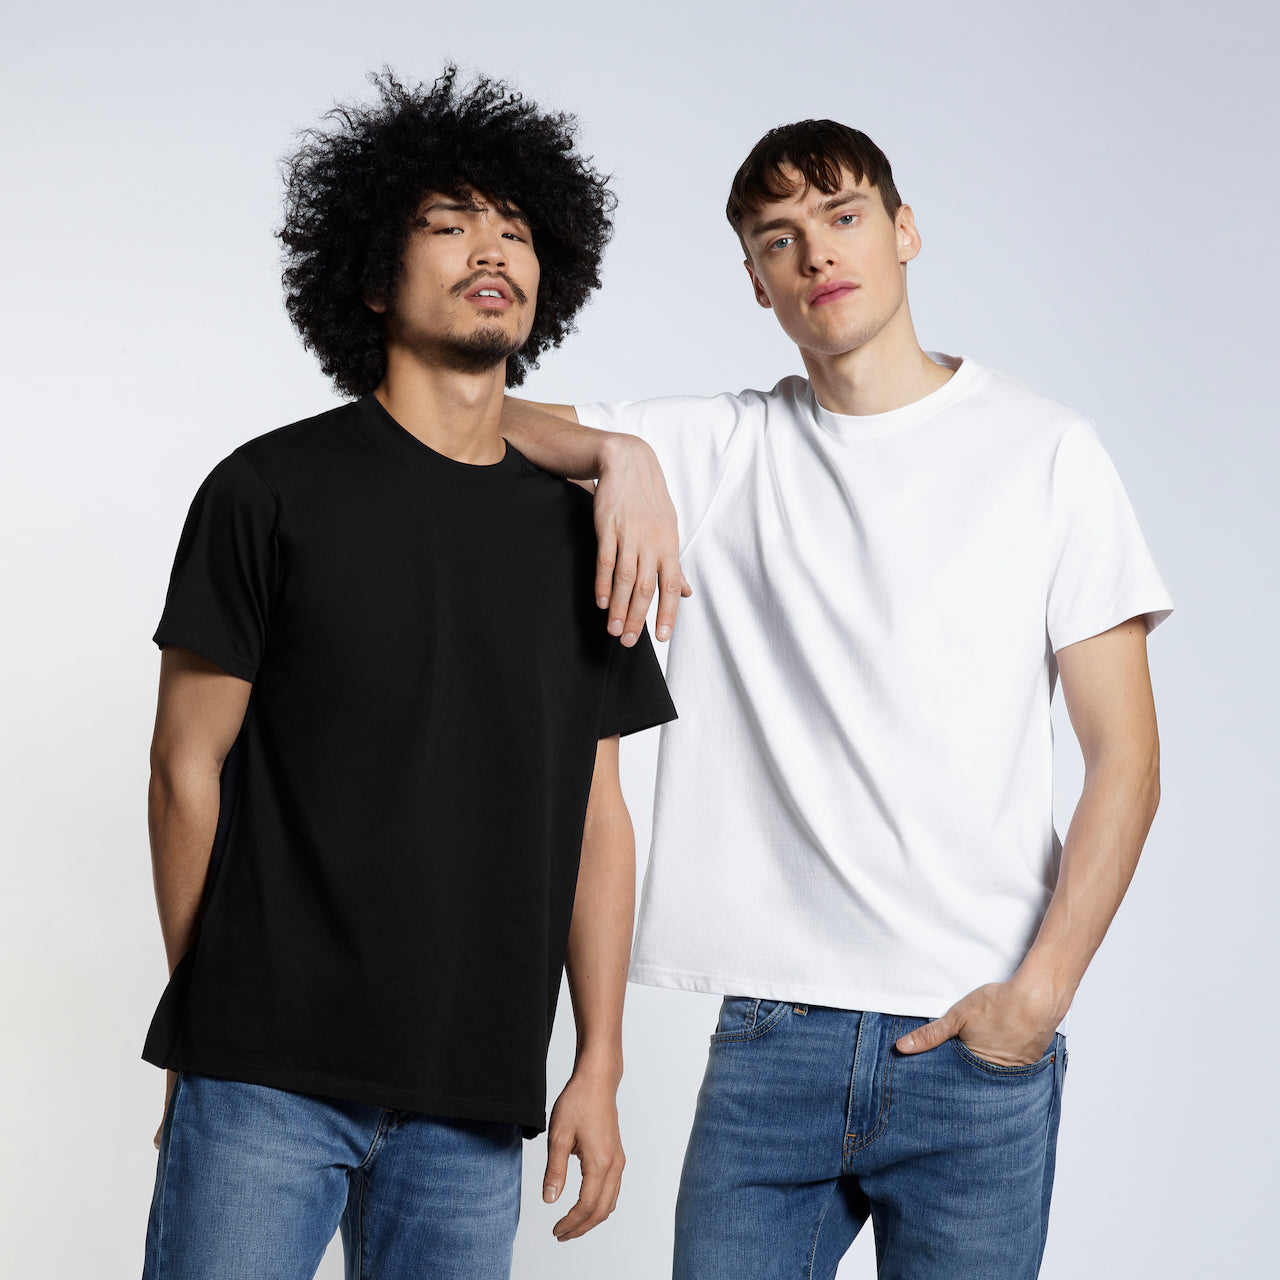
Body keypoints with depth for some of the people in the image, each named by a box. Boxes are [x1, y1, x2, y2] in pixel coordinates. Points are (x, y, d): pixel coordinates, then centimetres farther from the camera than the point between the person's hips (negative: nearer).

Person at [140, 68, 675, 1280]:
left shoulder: (576, 529, 10)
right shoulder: (273, 490, -1)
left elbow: (596, 815, 11)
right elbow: (188, 766, 0)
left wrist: (598, 1065, 7)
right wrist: (207, 1023, 1)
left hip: (475, 1097, 4)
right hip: (265, 1081, -3)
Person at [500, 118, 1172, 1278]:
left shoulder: (1045, 451, 3)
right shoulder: (722, 450, 10)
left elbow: (1126, 760, 0)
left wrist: (1039, 992, -9)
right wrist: (620, 454, -10)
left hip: (975, 1045, -1)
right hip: (773, 1036, 2)